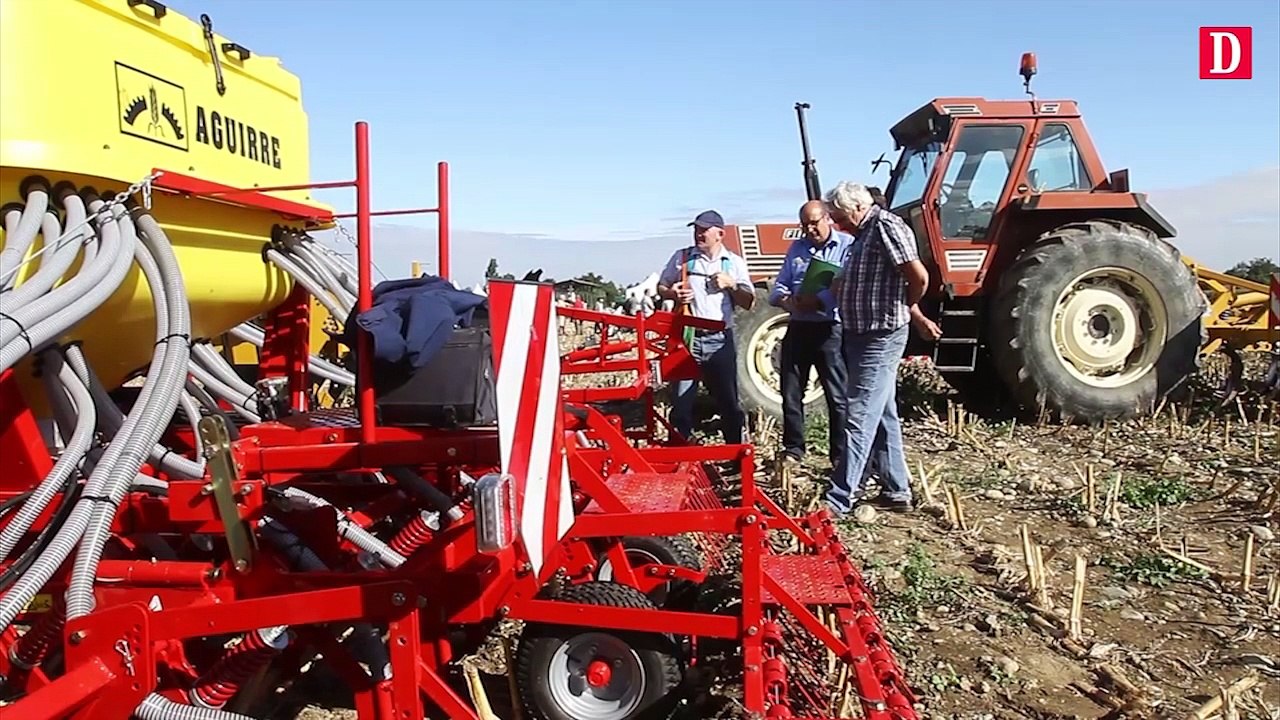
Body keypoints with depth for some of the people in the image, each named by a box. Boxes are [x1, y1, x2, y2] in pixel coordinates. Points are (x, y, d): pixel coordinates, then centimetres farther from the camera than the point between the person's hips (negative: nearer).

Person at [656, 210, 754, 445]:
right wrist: (672, 294, -10)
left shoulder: (734, 262, 6)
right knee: (682, 398, 4)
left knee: (727, 398, 6)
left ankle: (736, 447, 17)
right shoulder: (681, 257, 6)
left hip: (719, 339, 0)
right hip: (687, 337, 0)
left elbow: (748, 302, 4)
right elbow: (661, 288, 12)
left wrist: (731, 284, -12)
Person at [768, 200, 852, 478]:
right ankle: (793, 448, 24)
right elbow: (778, 288, 13)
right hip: (798, 328, 6)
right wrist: (786, 300, -9)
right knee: (791, 393, 11)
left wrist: (819, 300, -25)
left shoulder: (848, 245, -2)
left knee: (838, 397, 0)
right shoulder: (796, 247, 16)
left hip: (830, 330, -6)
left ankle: (841, 456, 7)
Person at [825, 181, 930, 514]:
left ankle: (840, 498, -4)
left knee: (859, 418, -8)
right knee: (883, 415, 15)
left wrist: (902, 308, -5)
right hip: (863, 336, 11)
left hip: (880, 337, -10)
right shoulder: (865, 233, 15)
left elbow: (919, 278, -22)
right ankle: (896, 490, 25)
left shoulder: (886, 226, -15)